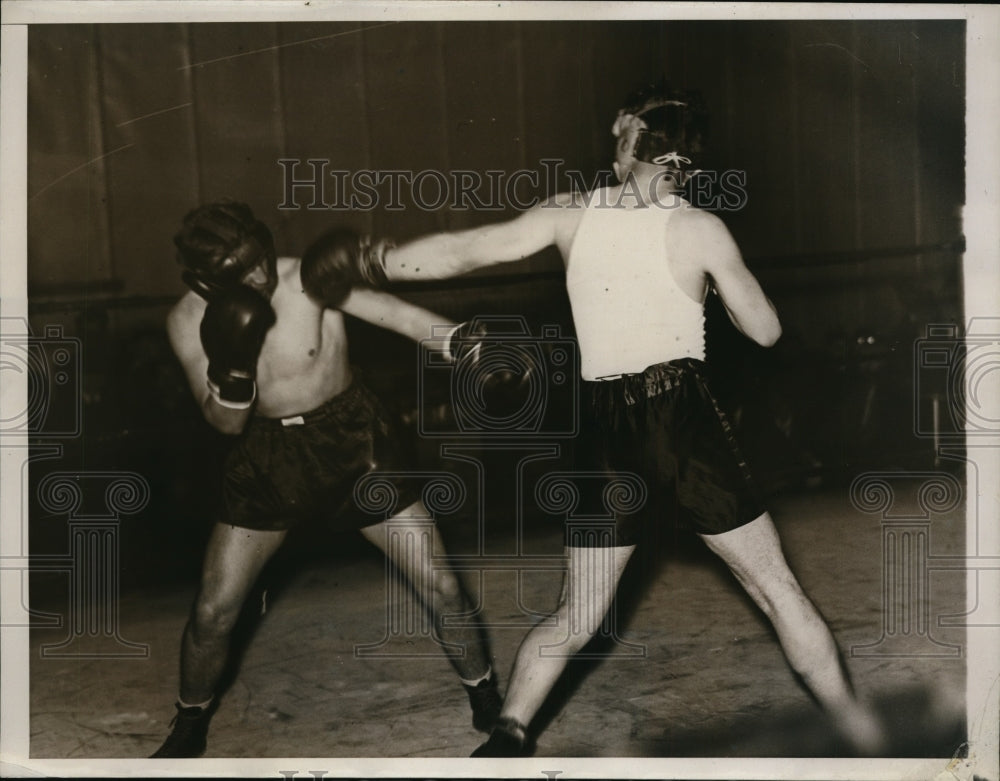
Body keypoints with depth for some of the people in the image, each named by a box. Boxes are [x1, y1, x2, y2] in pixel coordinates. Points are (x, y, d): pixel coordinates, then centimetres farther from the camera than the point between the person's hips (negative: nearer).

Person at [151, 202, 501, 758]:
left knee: (439, 586, -1)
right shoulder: (189, 322, -13)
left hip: (351, 440, -2)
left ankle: (489, 706, 23)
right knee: (214, 611, 4)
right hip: (268, 454, 2)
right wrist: (231, 365, -30)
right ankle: (190, 726, 32)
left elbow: (398, 314, -32)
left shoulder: (310, 278, -23)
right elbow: (227, 421, -9)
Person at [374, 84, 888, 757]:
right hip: (688, 421, -2)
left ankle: (507, 737, 8)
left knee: (576, 617, 16)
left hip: (606, 436, 3)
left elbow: (463, 252, -2)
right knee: (779, 590, 9)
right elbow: (765, 330, 3)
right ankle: (861, 736, 17)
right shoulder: (700, 229, -4)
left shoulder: (571, 216, 2)